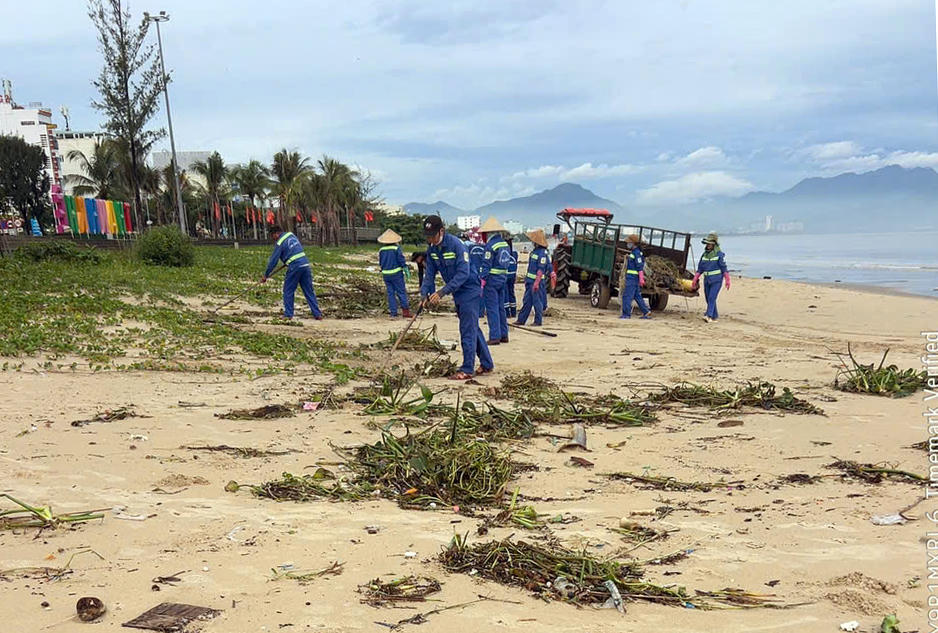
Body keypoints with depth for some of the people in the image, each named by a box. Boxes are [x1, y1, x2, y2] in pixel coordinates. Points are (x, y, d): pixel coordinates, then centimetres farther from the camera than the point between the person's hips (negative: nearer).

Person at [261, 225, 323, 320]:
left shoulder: (280, 243, -6)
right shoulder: (291, 235, 13)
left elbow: (273, 261, -5)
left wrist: (266, 275, 3)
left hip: (294, 267, -6)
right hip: (305, 264, 7)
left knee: (288, 291, 8)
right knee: (309, 291, 9)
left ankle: (288, 314, 8)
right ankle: (317, 314, 7)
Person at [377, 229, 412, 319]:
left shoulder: (381, 250, 3)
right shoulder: (397, 248, -9)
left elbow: (380, 263, 10)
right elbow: (402, 260, -9)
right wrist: (406, 270, 0)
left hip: (386, 274, 4)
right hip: (396, 273, -4)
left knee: (390, 293, 7)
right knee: (401, 292, 2)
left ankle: (393, 313, 5)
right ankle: (405, 310, -1)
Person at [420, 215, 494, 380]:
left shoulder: (456, 245, -23)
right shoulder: (432, 249, 1)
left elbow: (463, 273, -28)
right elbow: (430, 274, 4)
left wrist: (442, 292, -32)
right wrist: (425, 294, -12)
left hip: (470, 291, -8)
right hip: (457, 293, 8)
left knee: (467, 330, -9)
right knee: (473, 328, 15)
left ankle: (467, 370, -6)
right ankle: (487, 364, 26)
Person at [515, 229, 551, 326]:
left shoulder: (542, 253, -16)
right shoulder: (534, 251, 14)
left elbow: (541, 270, -20)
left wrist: (536, 282, -23)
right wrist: (526, 278, 22)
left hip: (537, 281, -9)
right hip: (530, 280, 9)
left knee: (537, 302, -1)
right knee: (526, 301, 11)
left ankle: (538, 321, 7)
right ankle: (521, 320, 15)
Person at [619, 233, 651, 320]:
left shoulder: (637, 253, -14)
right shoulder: (632, 252, 16)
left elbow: (640, 266, -18)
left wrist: (641, 278, -20)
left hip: (633, 278, -10)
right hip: (631, 278, 10)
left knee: (627, 296, -8)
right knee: (637, 296, 13)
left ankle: (626, 314, -5)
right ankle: (646, 312, 16)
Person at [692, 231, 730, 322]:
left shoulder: (719, 254, -6)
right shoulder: (704, 254, 10)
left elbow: (724, 268, -7)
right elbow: (700, 268, 16)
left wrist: (727, 280, -9)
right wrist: (695, 279, 14)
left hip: (716, 280, -6)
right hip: (707, 280, 6)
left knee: (712, 297, -15)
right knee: (708, 298, 8)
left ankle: (709, 316, -19)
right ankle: (715, 316, 18)